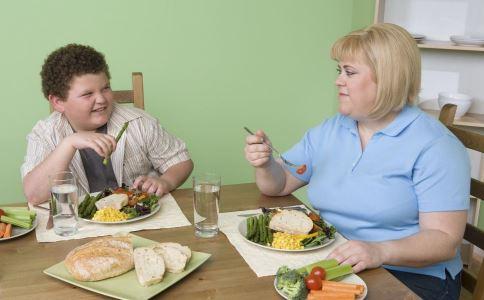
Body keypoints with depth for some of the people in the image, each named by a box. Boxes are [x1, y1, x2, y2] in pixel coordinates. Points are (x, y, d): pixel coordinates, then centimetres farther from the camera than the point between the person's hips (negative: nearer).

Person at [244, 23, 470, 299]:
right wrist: (265, 164, -11)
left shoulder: (435, 145, -10)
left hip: (409, 276, -5)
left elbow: (444, 240, -16)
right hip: (330, 262, 6)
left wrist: (381, 251, -33)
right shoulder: (328, 132, 9)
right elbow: (279, 185, 11)